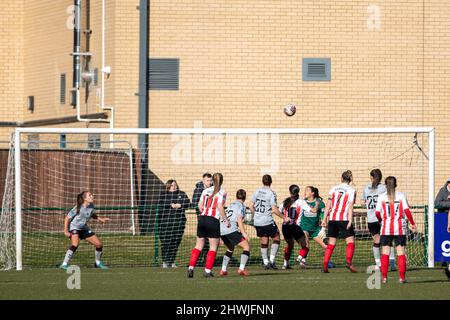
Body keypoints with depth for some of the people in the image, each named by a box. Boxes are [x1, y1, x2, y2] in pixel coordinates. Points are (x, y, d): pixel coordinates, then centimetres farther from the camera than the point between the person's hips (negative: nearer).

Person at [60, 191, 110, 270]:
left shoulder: (91, 206, -7)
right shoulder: (78, 208, -24)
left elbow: (93, 215, 15)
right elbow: (67, 218, -15)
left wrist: (101, 219, -1)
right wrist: (66, 231, -20)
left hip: (84, 229, 7)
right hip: (74, 228, -7)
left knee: (99, 245, 4)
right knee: (75, 245, -34)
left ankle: (98, 263, 27)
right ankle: (64, 264, -31)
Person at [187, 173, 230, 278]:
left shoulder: (206, 191, 12)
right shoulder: (222, 192, -3)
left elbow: (200, 205, 9)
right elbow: (220, 207, -12)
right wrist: (226, 220, -6)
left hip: (202, 218, 5)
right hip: (213, 221, -5)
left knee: (199, 245, 12)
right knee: (213, 246, 4)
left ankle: (191, 268, 2)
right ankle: (208, 270, -2)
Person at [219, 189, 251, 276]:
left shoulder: (231, 205, 27)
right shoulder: (241, 206, 4)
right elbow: (239, 220, -10)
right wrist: (244, 233, -15)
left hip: (221, 230, 8)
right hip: (231, 230, -8)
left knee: (230, 249, 28)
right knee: (246, 247, -1)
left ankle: (223, 270, 19)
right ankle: (241, 268, -16)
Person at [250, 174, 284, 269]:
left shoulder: (257, 192, 5)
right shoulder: (271, 193, -11)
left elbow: (251, 206, 9)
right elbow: (274, 209, -17)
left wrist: (253, 216, 24)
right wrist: (283, 217, -6)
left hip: (257, 222, 5)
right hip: (267, 221, -5)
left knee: (263, 243, 14)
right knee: (276, 238, 11)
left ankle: (266, 262, 12)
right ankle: (272, 260, 1)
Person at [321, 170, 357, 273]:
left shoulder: (334, 189, 10)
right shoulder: (351, 190, 0)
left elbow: (328, 205, 7)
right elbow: (350, 207, -9)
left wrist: (324, 219, 9)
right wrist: (350, 221, -13)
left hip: (332, 218, 4)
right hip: (344, 218, -4)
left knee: (331, 243, 9)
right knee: (350, 241, 0)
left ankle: (325, 265, 4)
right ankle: (348, 262, -20)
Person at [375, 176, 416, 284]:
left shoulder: (382, 197, -1)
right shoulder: (401, 196, -2)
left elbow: (377, 213, -3)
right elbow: (406, 210, -6)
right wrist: (412, 223, 4)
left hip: (386, 228, 0)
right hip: (400, 228, 0)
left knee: (385, 253, 5)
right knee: (401, 253, 3)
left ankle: (384, 277, 1)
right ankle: (402, 277, -1)